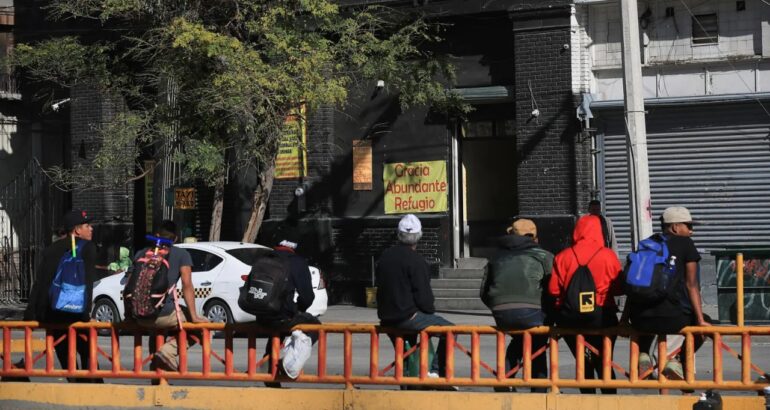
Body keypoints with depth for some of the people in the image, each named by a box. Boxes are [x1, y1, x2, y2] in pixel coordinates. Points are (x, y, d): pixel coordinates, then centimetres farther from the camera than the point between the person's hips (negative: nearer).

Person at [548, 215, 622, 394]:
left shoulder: (562, 257, -2)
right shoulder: (607, 255, -6)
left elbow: (553, 289, -5)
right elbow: (618, 288, -3)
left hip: (569, 318, 1)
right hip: (601, 315, -1)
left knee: (583, 362, 15)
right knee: (603, 362, 13)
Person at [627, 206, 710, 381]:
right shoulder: (685, 244, 7)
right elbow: (691, 285, 2)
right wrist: (700, 320, 2)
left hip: (640, 321, 5)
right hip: (672, 319, -4)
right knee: (705, 324, 24)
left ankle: (643, 354, 16)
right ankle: (677, 359, 2)